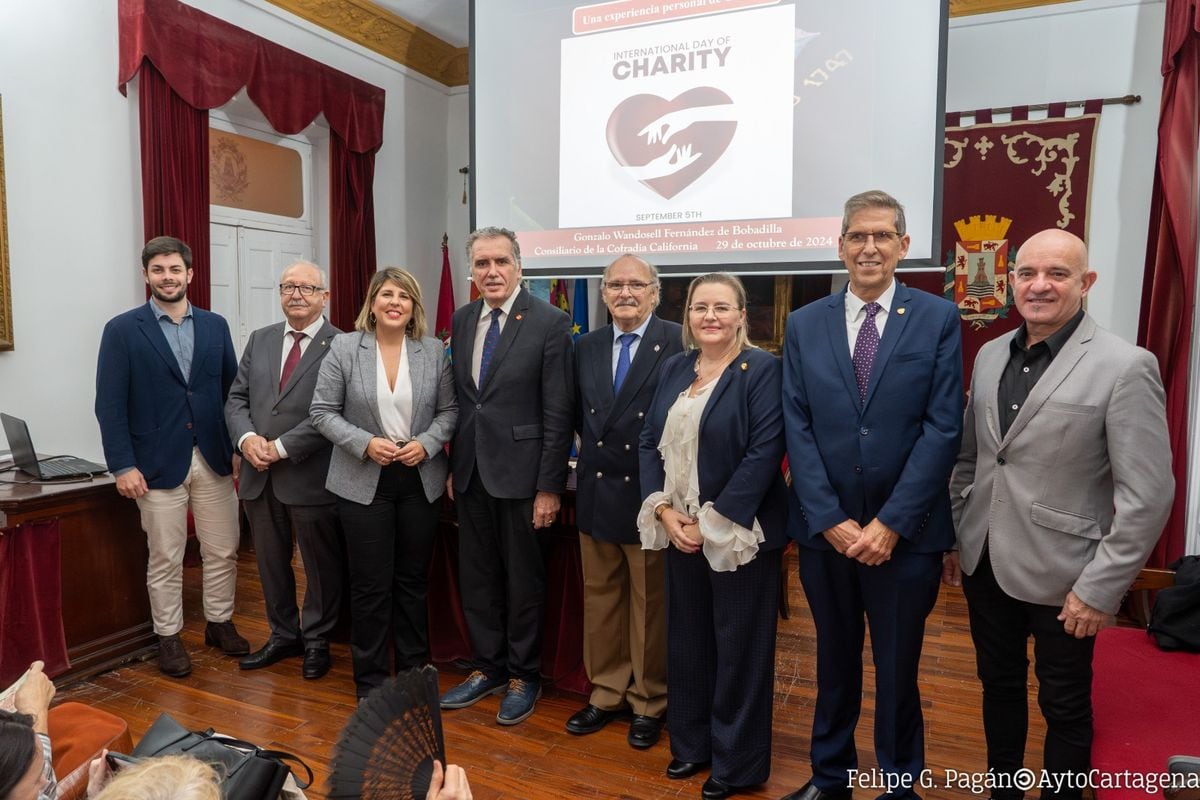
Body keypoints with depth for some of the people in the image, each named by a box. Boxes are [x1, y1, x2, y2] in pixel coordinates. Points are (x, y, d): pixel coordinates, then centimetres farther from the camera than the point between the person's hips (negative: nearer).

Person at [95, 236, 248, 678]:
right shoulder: (122, 330, -3)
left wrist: (239, 447, 3)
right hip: (159, 463, -3)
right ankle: (169, 637, 25)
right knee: (165, 559, 8)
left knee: (223, 551, 11)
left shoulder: (215, 325, 7)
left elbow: (232, 390, 9)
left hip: (214, 459, 3)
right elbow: (110, 405, -6)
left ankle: (220, 623, 30)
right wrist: (123, 466, -11)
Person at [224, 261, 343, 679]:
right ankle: (283, 635, 36)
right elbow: (236, 398, 9)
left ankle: (316, 641, 29)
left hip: (310, 476, -5)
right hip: (259, 476, 6)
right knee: (271, 562, 18)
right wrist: (246, 438, -10)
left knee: (321, 566, 10)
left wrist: (282, 447, -17)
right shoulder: (260, 340, 10)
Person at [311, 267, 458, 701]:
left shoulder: (433, 350, 1)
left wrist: (427, 443, -12)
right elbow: (323, 411, -3)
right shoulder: (344, 347, -3)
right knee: (370, 584, 5)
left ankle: (414, 673, 28)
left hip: (420, 480, 2)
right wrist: (365, 443, -16)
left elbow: (448, 410, 5)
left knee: (413, 581, 12)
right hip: (364, 482, -2)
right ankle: (370, 681, 22)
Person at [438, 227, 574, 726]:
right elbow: (458, 399, 12)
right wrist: (451, 465, 9)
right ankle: (488, 667, 34)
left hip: (521, 471, -5)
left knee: (523, 580, 9)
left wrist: (550, 487, -13)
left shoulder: (550, 323, -11)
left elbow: (558, 413, -12)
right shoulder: (461, 321, 7)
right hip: (471, 471, 6)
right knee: (476, 577, 15)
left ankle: (523, 676, 28)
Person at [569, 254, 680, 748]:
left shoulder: (678, 342, -11)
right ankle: (606, 693, 32)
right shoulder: (586, 347, 8)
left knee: (650, 601, 9)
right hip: (596, 491, 6)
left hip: (649, 492, -5)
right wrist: (600, 450, 5)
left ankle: (648, 703, 26)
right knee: (599, 596, 15)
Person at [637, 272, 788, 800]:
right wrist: (664, 510, -6)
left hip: (737, 533, -5)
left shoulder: (762, 369, -10)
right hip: (680, 529, 6)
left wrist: (712, 523, -18)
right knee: (687, 639, 16)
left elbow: (764, 453, -17)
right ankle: (691, 743, 36)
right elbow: (649, 442, 7)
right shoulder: (674, 369, 8)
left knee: (738, 646, 8)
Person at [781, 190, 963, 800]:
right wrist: (830, 520, -9)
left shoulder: (937, 319, -2)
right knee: (834, 663, 18)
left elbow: (942, 428, -8)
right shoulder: (804, 325, 3)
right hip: (825, 531, 2)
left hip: (905, 534, -2)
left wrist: (890, 524, -14)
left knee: (897, 670, 13)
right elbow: (797, 430, -1)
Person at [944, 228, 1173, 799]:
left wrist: (1100, 589, -14)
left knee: (1065, 706, 14)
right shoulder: (990, 355, 4)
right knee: (999, 686, 21)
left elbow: (1148, 494, -14)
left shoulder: (1125, 367, -14)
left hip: (1058, 575, -5)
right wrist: (955, 536, 11)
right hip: (984, 562, 5)